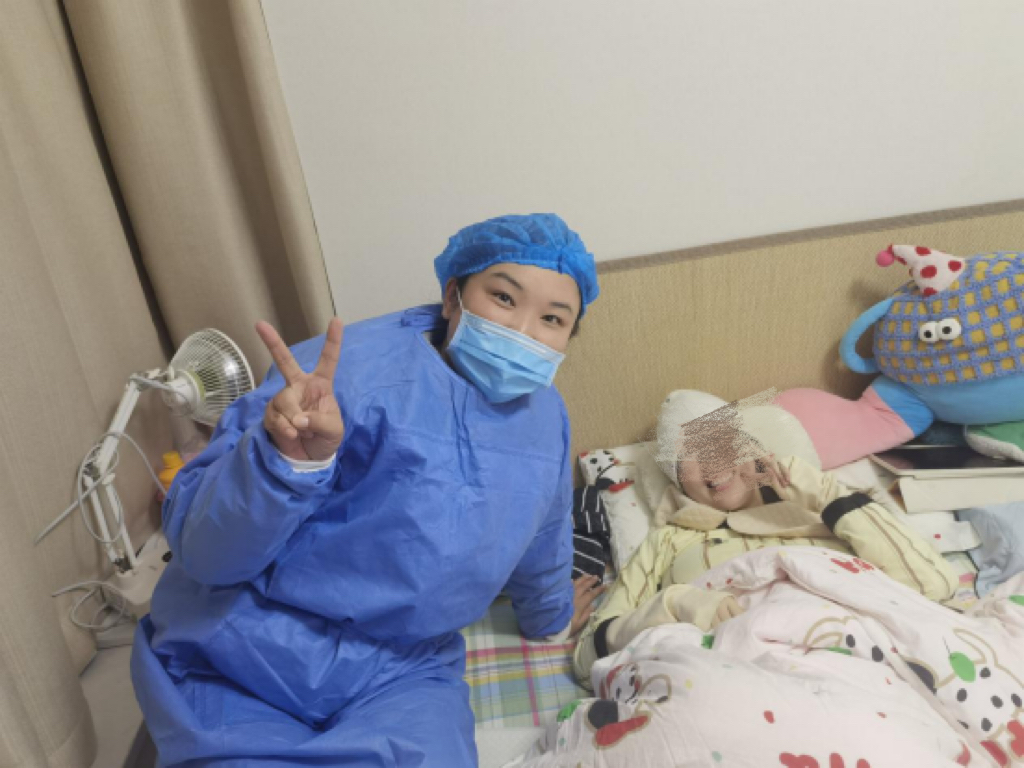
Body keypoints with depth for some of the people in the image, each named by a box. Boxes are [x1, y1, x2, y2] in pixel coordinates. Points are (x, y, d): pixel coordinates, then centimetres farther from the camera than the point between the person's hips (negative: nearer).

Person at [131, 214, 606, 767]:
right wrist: (292, 458, -40)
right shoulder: (344, 372, -21)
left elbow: (540, 543, 19)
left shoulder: (547, 418, 0)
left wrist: (552, 617, 34)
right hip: (247, 664, -2)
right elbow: (199, 546, -22)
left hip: (403, 675, 3)